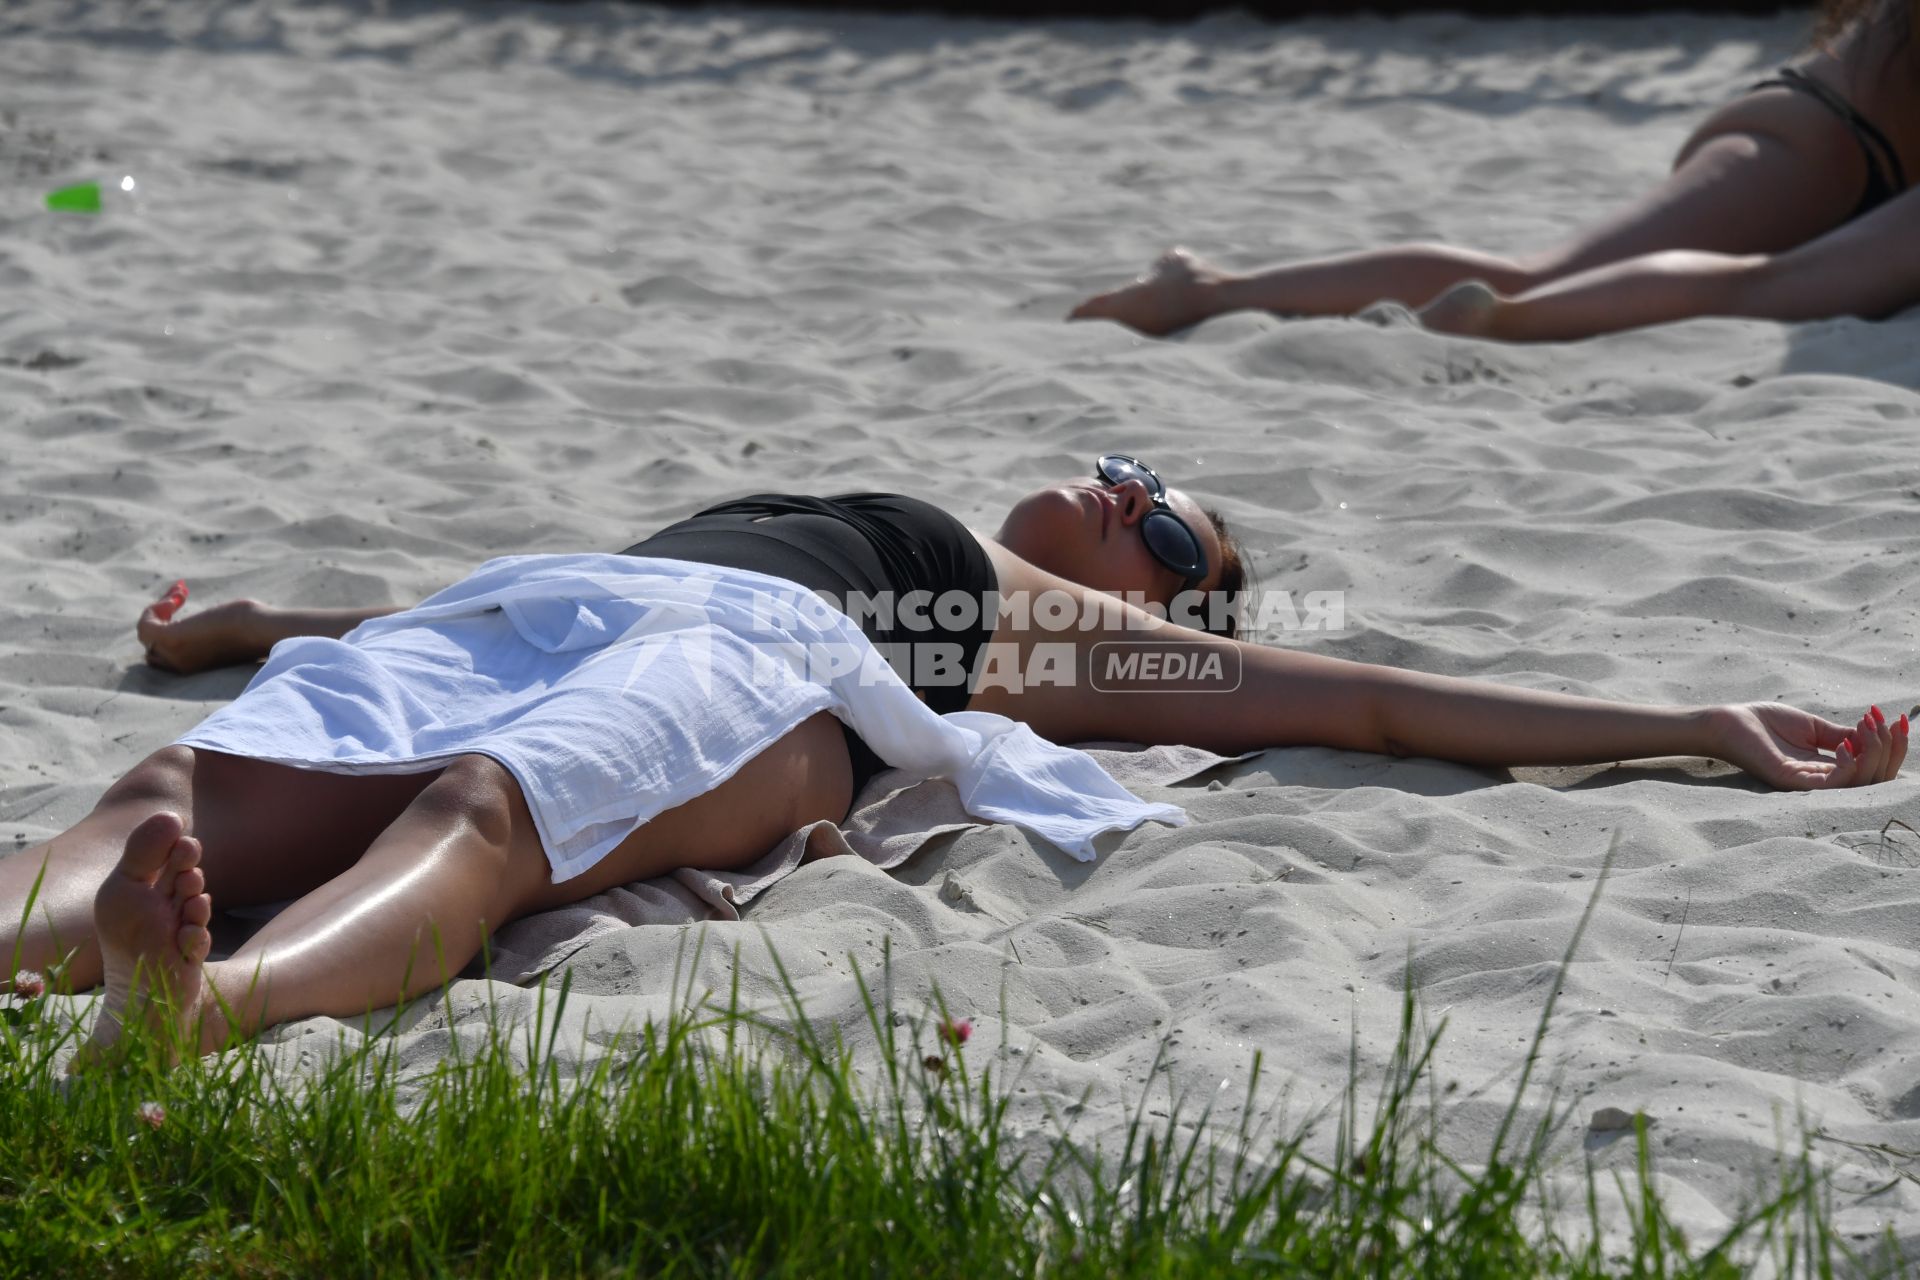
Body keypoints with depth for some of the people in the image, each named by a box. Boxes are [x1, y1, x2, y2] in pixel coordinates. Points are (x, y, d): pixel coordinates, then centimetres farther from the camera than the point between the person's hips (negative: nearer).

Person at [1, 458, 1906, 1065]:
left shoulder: (1083, 638, 29)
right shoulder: (836, 524, 44)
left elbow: (1385, 700, 23)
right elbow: (529, 598, 49)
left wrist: (1705, 732, 17)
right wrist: (267, 622, 54)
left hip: (738, 686, -5)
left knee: (468, 814, -41)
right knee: (177, 805, -27)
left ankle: (196, 1005, -68)